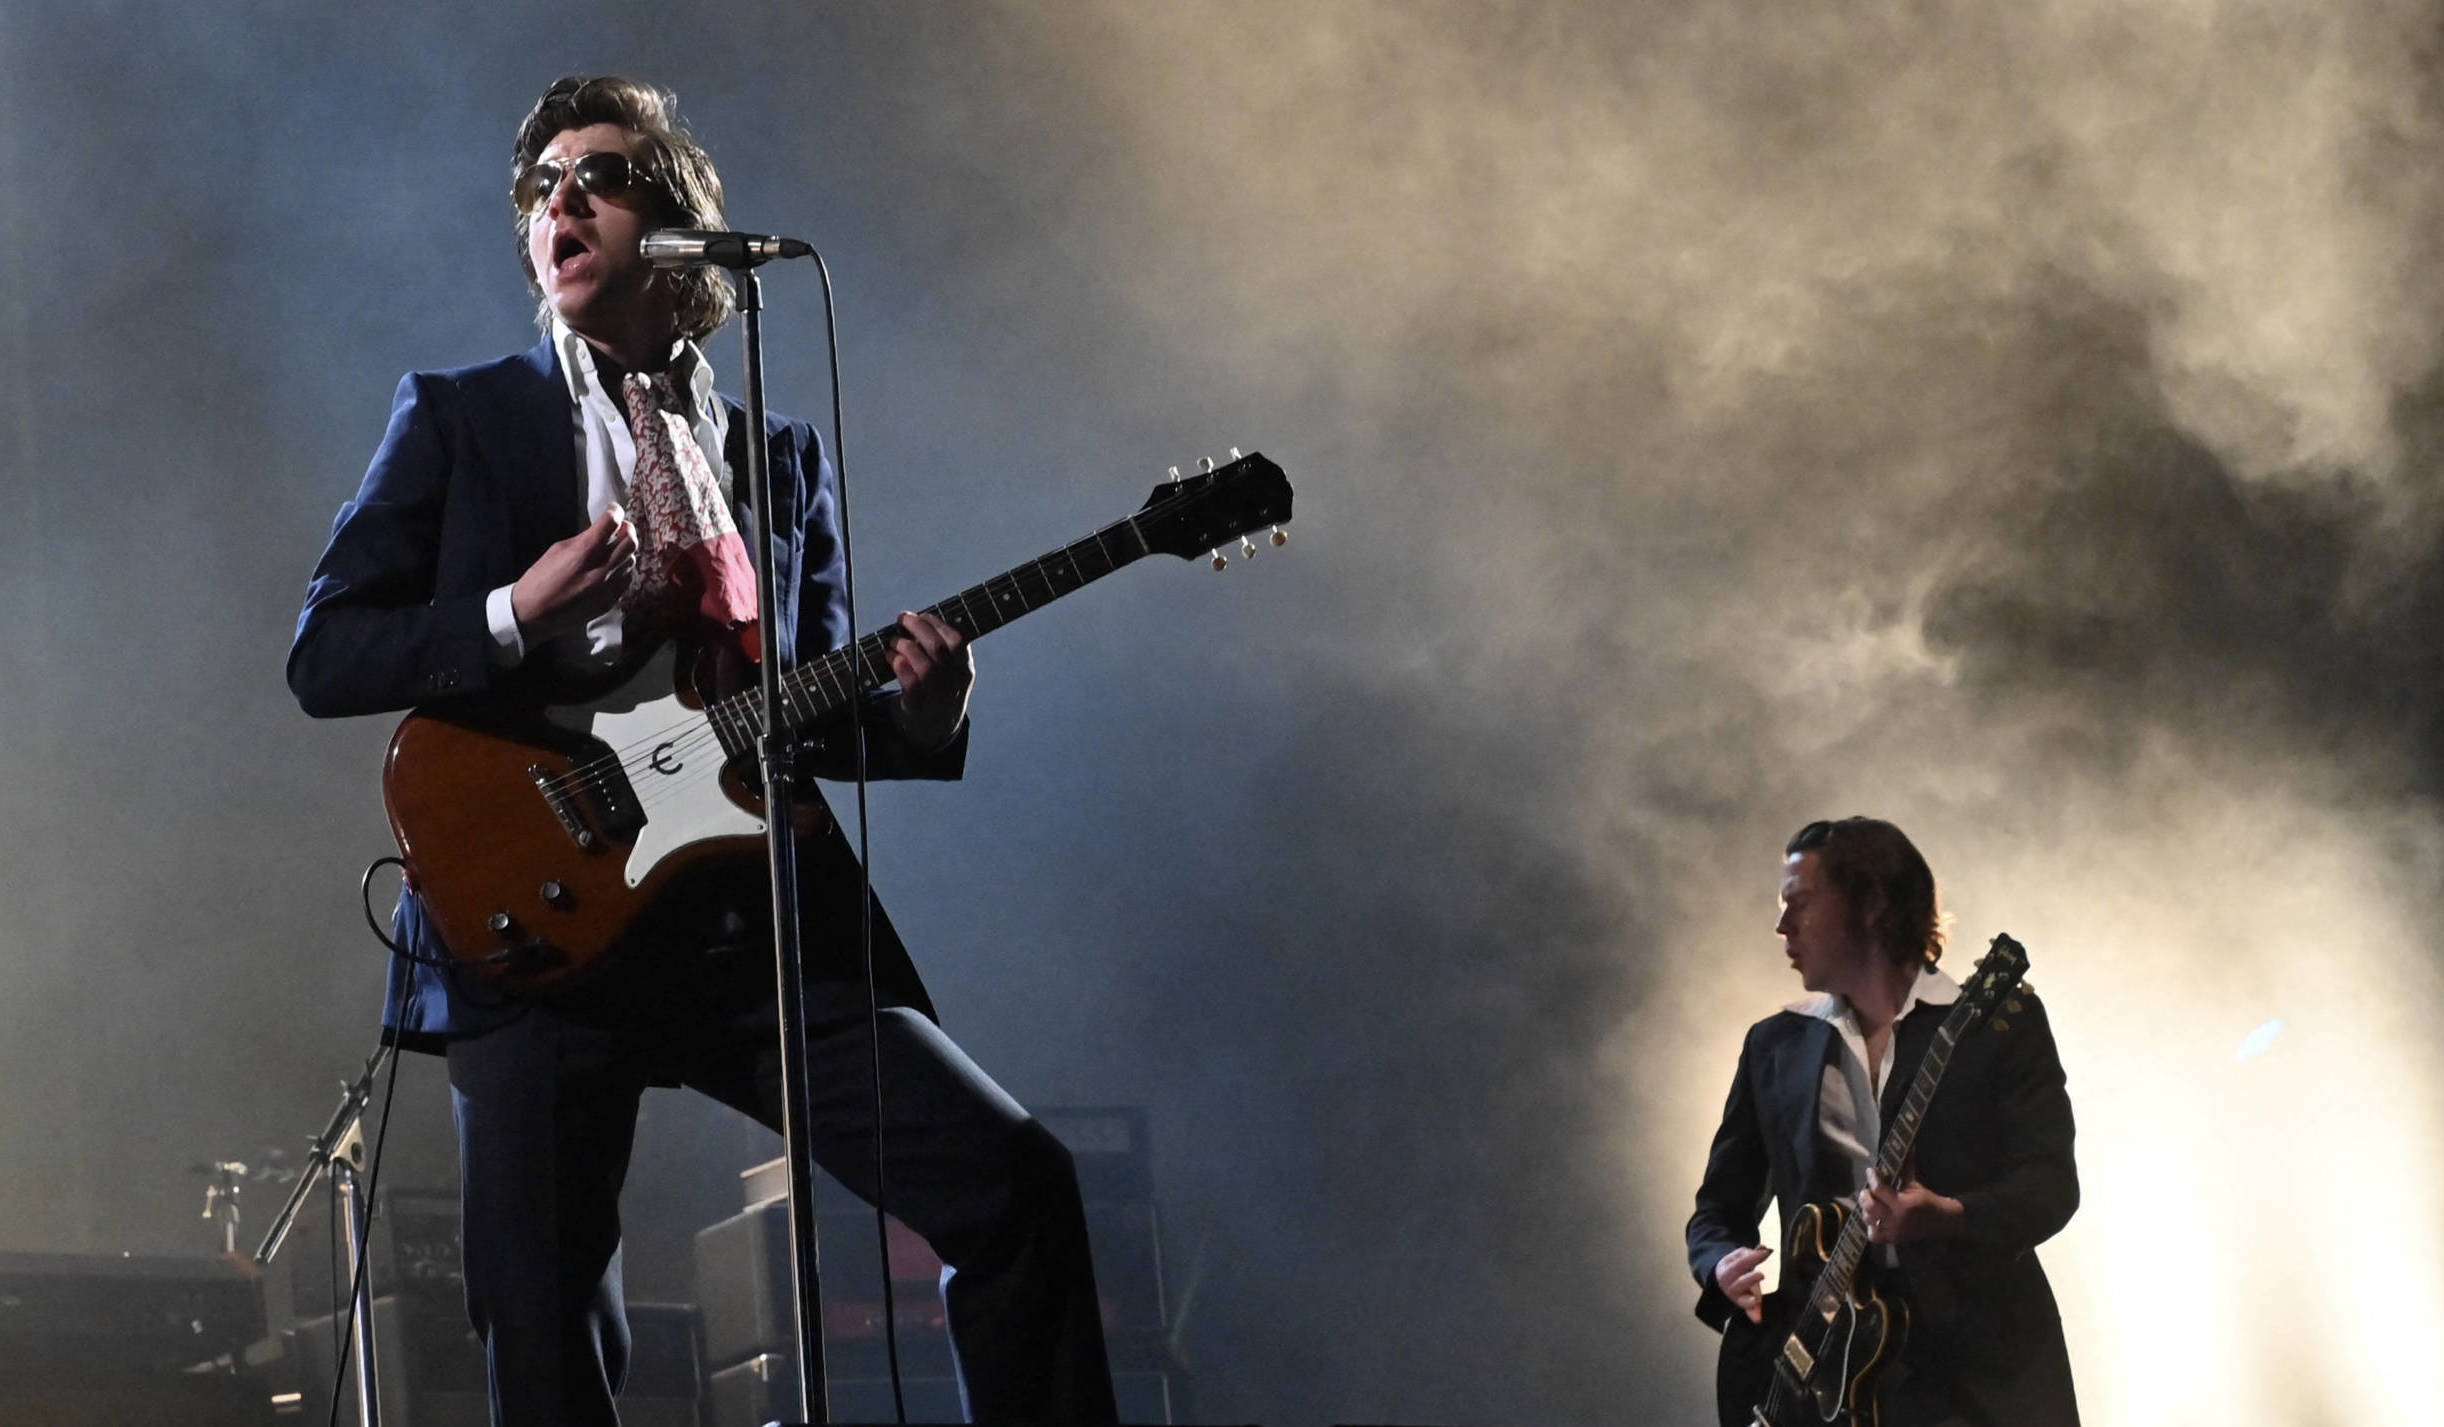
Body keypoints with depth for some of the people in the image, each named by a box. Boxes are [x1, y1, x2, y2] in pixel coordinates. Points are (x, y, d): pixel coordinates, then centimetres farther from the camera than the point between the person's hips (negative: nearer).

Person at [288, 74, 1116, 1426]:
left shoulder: (783, 455, 17)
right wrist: (516, 615, -15)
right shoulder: (458, 417, 8)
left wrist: (916, 718, -4)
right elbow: (323, 657, 1)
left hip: (760, 930, 3)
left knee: (1014, 1184, -10)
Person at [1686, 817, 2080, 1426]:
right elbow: (1719, 1207, 18)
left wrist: (1949, 1219, -25)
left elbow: (2051, 1183, -5)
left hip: (1988, 1374, -2)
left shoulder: (2004, 1022, 4)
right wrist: (1725, 1267, -5)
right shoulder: (1774, 1045, 16)